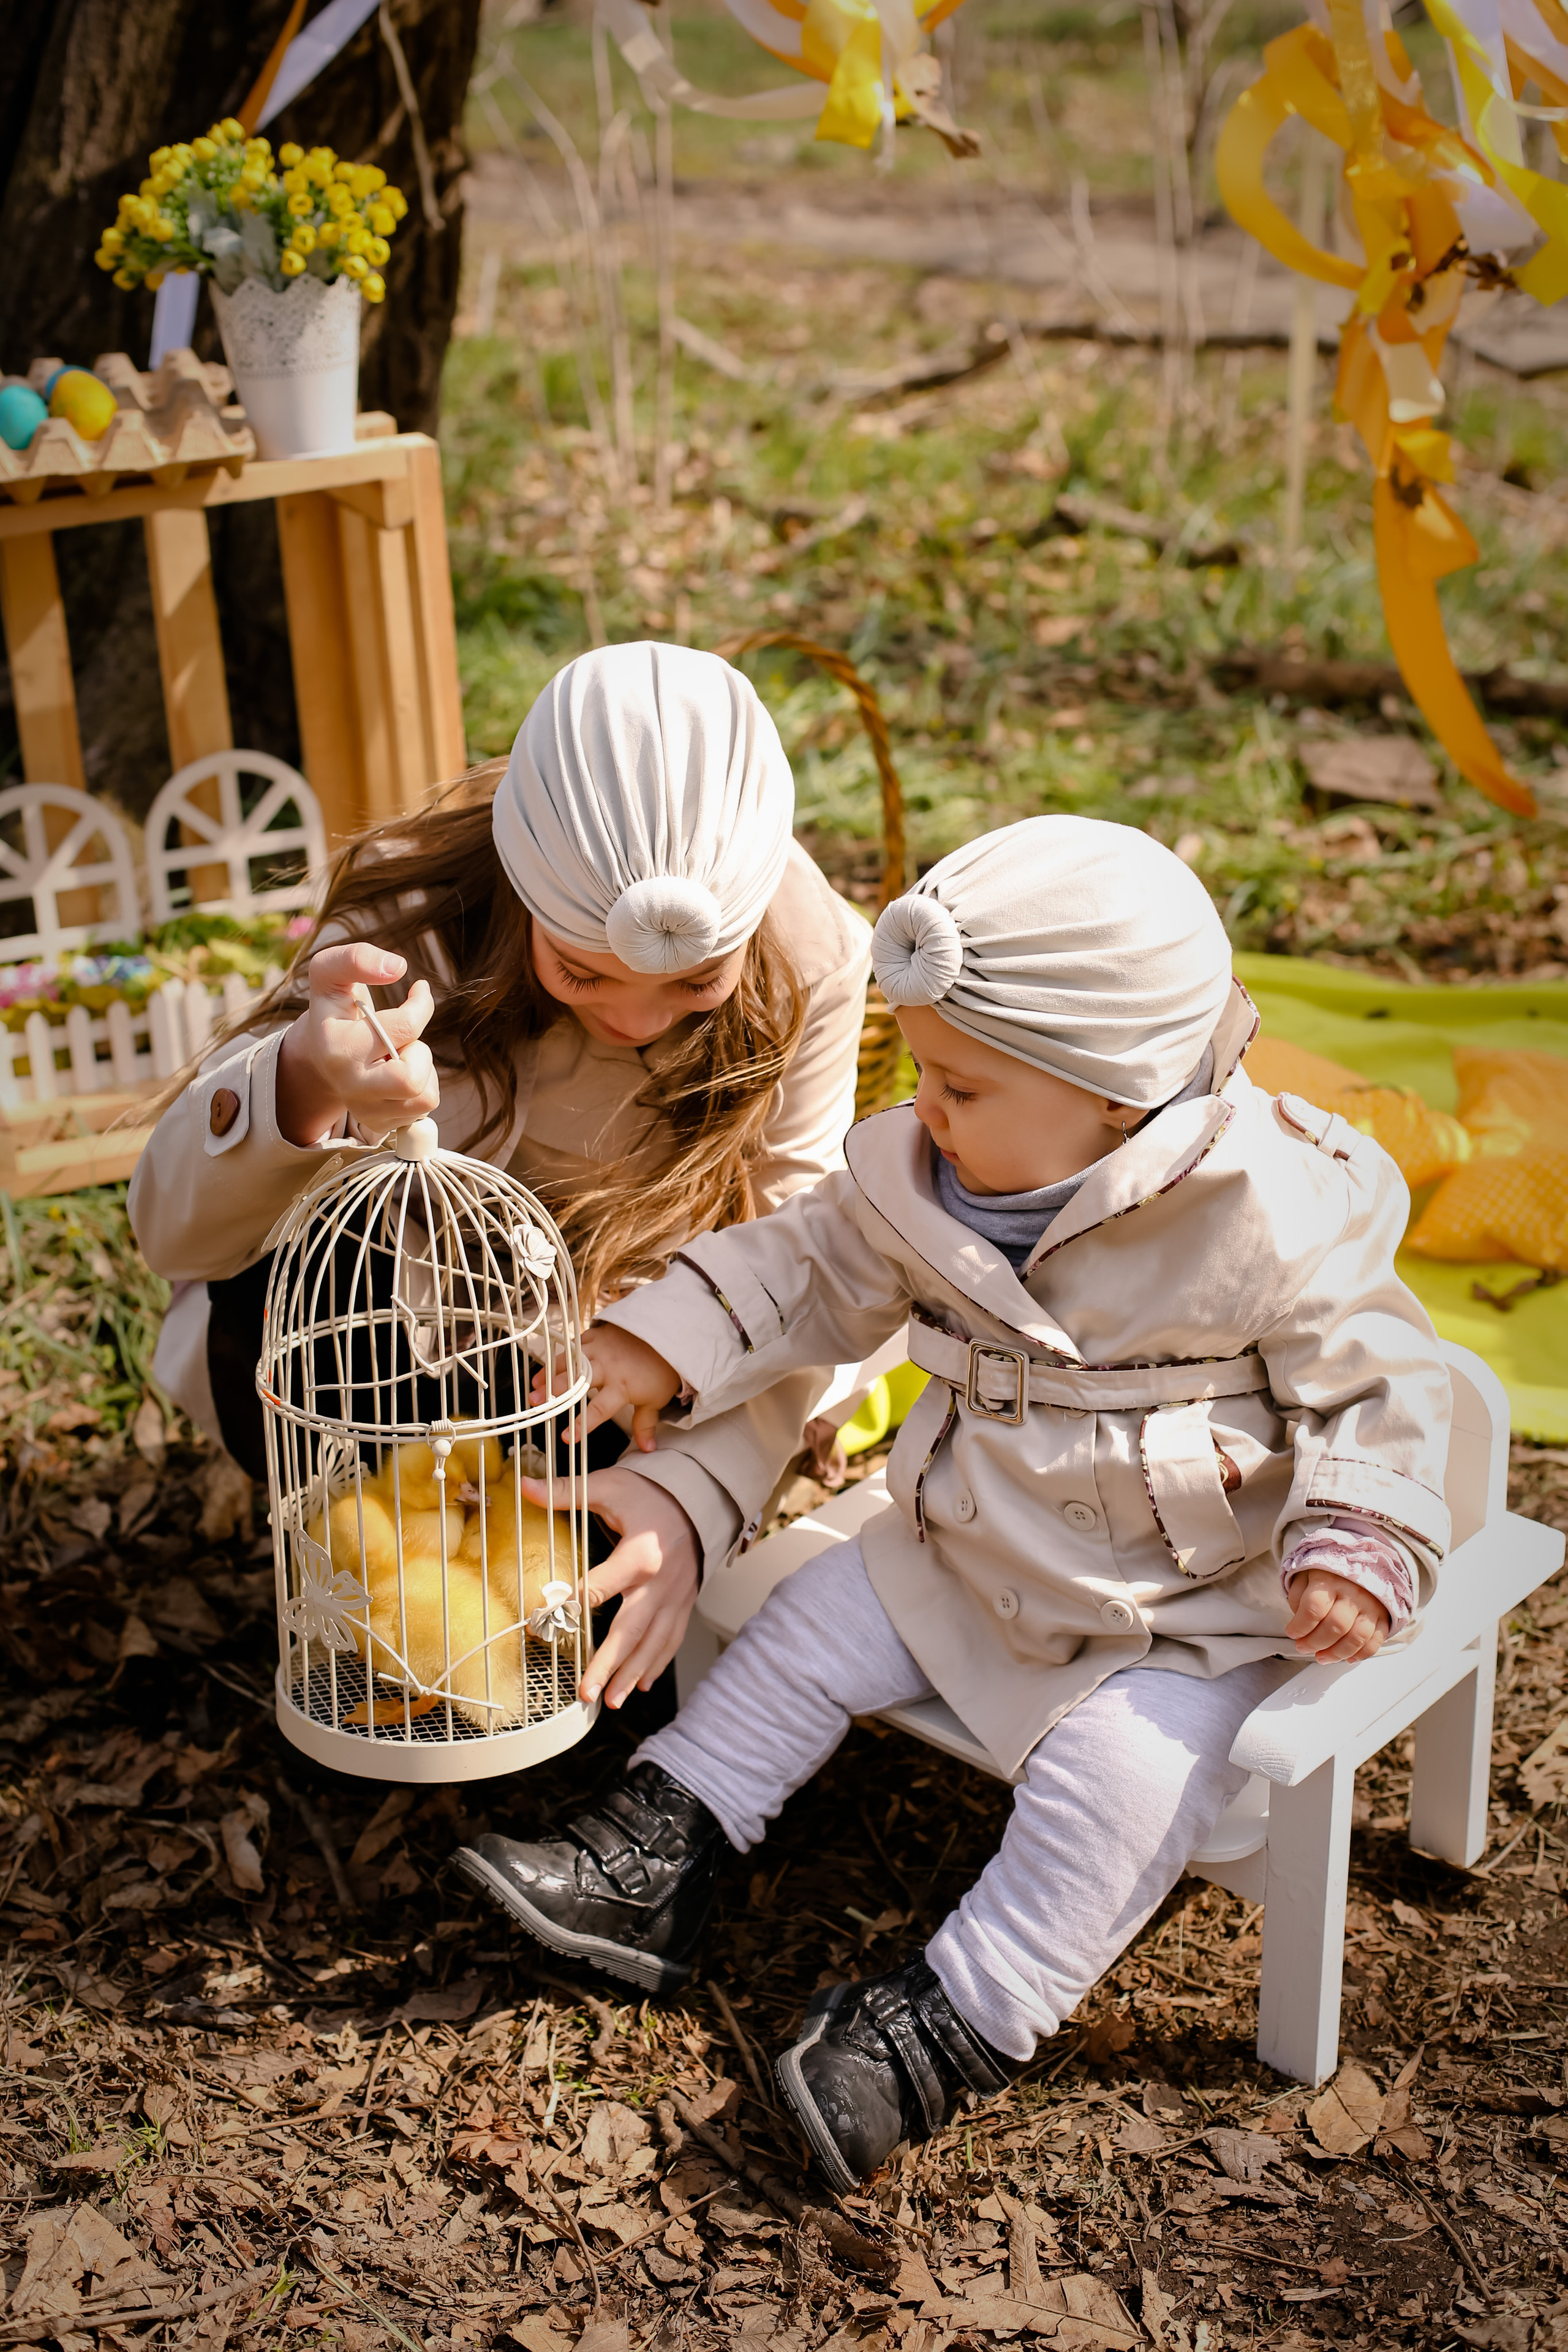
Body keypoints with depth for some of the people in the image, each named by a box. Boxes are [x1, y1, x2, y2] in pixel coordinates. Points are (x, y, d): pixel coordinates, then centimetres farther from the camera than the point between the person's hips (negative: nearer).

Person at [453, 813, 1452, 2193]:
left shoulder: (1273, 1214, -23)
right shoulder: (920, 1177, -7)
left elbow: (1376, 1381, -14)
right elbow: (816, 1273, 7)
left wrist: (1354, 1552, -27)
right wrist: (659, 1348, -1)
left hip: (1183, 1619, -6)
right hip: (968, 1561, 6)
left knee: (1114, 1778, -26)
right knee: (812, 1628, 4)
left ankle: (949, 2027, -20)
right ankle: (654, 1866, 11)